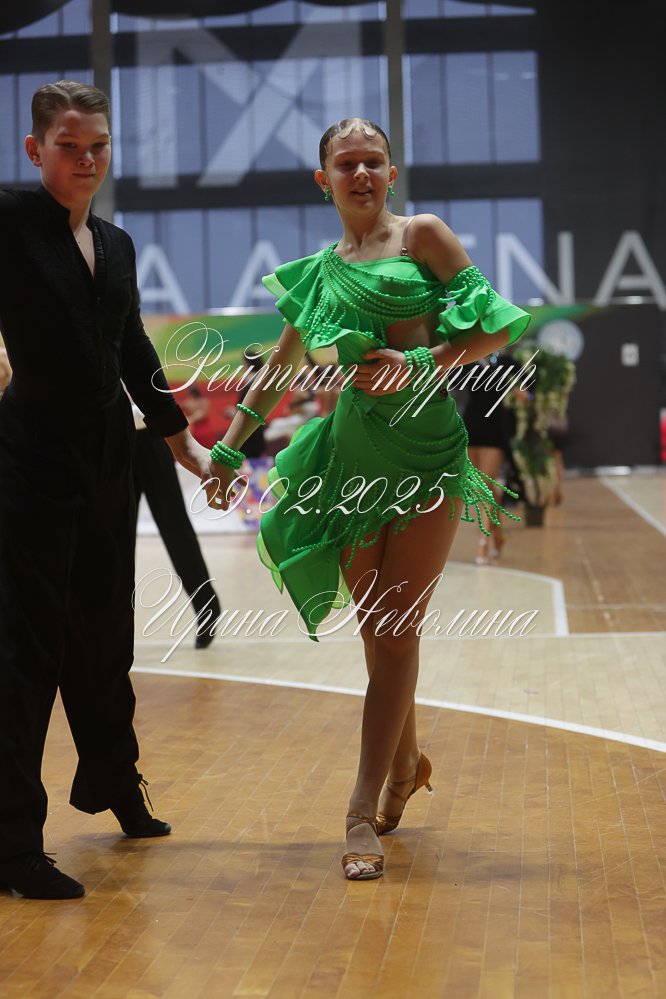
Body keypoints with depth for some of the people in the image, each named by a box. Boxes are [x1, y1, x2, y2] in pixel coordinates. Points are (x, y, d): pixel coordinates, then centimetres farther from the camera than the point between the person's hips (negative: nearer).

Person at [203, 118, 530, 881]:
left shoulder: (423, 236, 1)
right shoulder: (319, 271, 13)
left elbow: (496, 329, -4)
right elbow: (278, 369, 21)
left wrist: (420, 362, -16)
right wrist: (229, 448, 16)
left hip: (428, 451, -4)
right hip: (355, 454, 4)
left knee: (394, 631, -5)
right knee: (377, 631, 8)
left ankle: (363, 815, -3)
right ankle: (406, 763, 32)